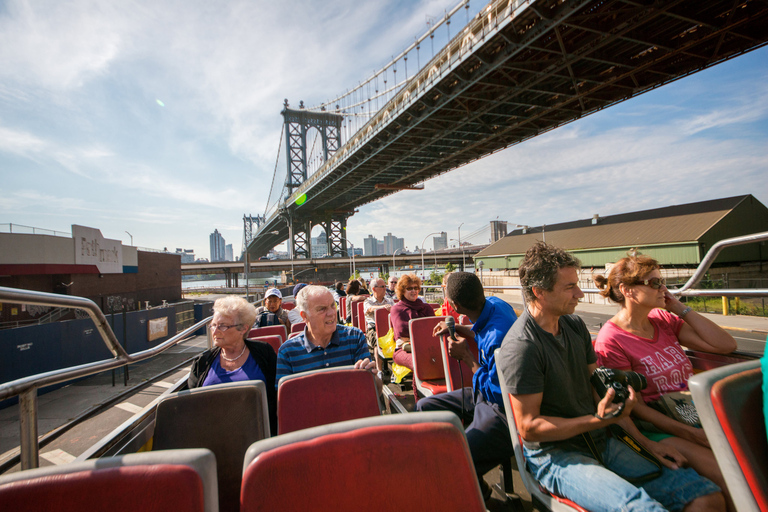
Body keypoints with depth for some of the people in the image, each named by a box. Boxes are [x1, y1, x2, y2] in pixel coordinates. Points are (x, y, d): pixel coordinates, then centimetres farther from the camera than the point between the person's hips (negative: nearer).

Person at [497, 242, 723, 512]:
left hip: (600, 442, 7)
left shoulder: (575, 325, 6)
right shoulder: (520, 347, -22)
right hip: (555, 455, -7)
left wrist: (644, 441, 8)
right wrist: (598, 420, -21)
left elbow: (599, 390, 14)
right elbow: (528, 428, -17)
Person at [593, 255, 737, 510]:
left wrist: (679, 308, 0)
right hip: (659, 428, -7)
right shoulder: (610, 340, -14)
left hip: (696, 416, 7)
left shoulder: (664, 319, 7)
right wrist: (694, 435, -18)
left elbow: (726, 345, 4)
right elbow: (635, 406, -12)